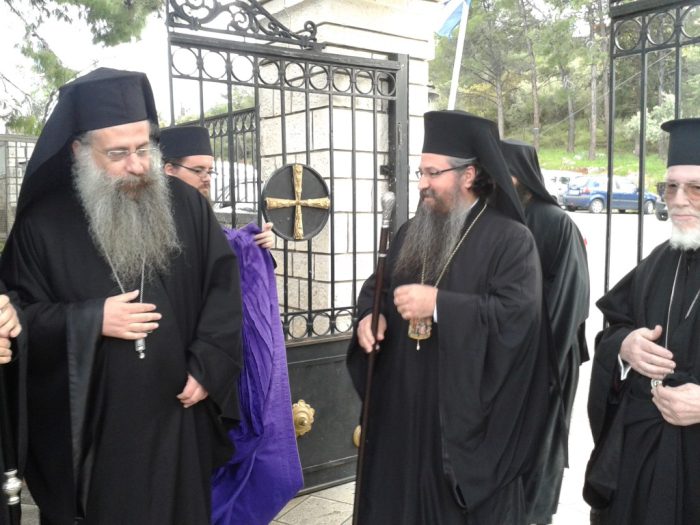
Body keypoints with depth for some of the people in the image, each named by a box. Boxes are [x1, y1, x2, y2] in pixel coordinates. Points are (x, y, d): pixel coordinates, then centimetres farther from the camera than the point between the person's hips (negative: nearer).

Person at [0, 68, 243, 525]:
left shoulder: (186, 205, -2)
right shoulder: (42, 224, -6)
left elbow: (224, 284, -1)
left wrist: (208, 367, -10)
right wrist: (91, 320, -16)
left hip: (177, 418, 2)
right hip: (85, 429, -1)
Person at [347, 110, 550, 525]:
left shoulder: (511, 239, -11)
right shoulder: (412, 233, 10)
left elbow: (517, 313, -22)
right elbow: (377, 286, 18)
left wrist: (439, 304, -26)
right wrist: (370, 316, -4)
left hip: (468, 413, -6)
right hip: (404, 406, 6)